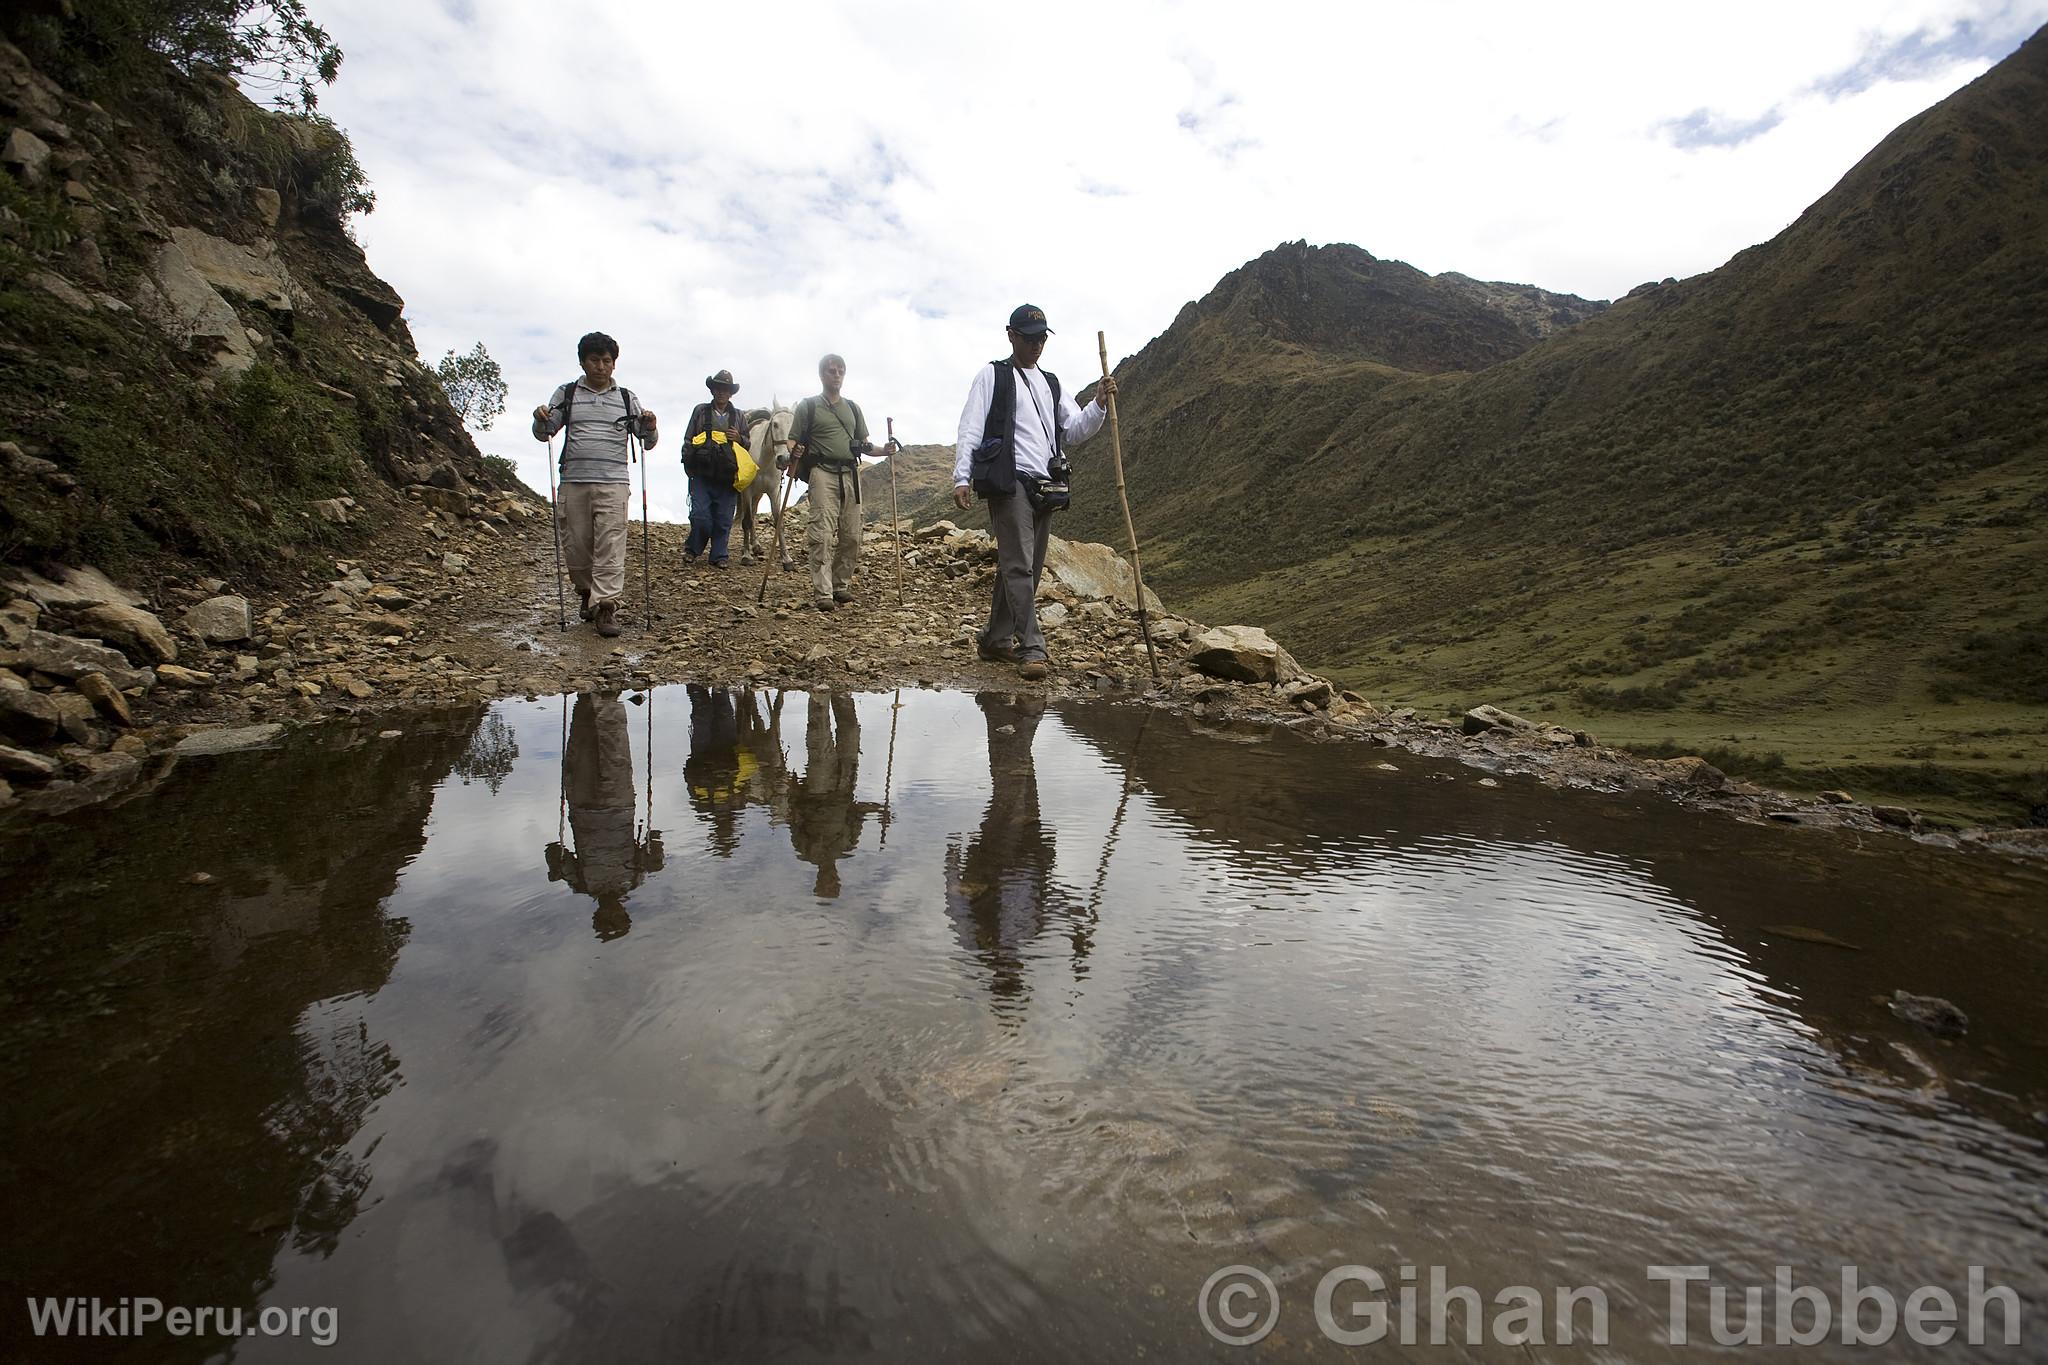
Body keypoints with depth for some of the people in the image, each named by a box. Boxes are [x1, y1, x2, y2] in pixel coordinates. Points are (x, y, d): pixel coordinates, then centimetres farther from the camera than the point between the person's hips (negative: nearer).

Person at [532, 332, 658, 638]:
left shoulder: (626, 397, 14)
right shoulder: (566, 394, 14)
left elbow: (647, 442, 13)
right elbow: (544, 434, 16)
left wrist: (649, 427, -8)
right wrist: (541, 420, -5)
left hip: (614, 482, -1)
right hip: (573, 481, 1)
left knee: (610, 546, -11)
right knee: (576, 545, 5)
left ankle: (606, 606, -12)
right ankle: (587, 592, 28)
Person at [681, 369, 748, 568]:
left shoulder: (738, 416, 14)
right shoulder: (700, 411, 10)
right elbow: (688, 440, 10)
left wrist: (739, 438, -5)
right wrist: (688, 465, 0)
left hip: (727, 477, 2)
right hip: (702, 474, -1)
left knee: (723, 520, 3)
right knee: (700, 515, -8)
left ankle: (719, 556, 13)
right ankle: (692, 549, 14)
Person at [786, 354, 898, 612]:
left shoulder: (853, 408, 21)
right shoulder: (808, 406, 9)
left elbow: (863, 445, 21)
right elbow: (794, 440, 5)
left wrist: (883, 450, 3)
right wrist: (791, 453, -17)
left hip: (850, 474, 4)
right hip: (822, 473, -4)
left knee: (851, 536, 1)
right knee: (823, 534, -13)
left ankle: (841, 584, 16)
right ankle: (822, 592, -15)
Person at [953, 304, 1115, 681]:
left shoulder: (1050, 383, 24)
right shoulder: (993, 375, 6)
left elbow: (1075, 430, 18)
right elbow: (970, 429, -1)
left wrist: (1099, 404, 0)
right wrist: (962, 477, -12)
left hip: (1045, 487, 7)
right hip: (1010, 481, -7)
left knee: (1028, 568, 9)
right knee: (1019, 566, -14)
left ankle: (996, 639, 20)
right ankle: (1032, 650, -17)